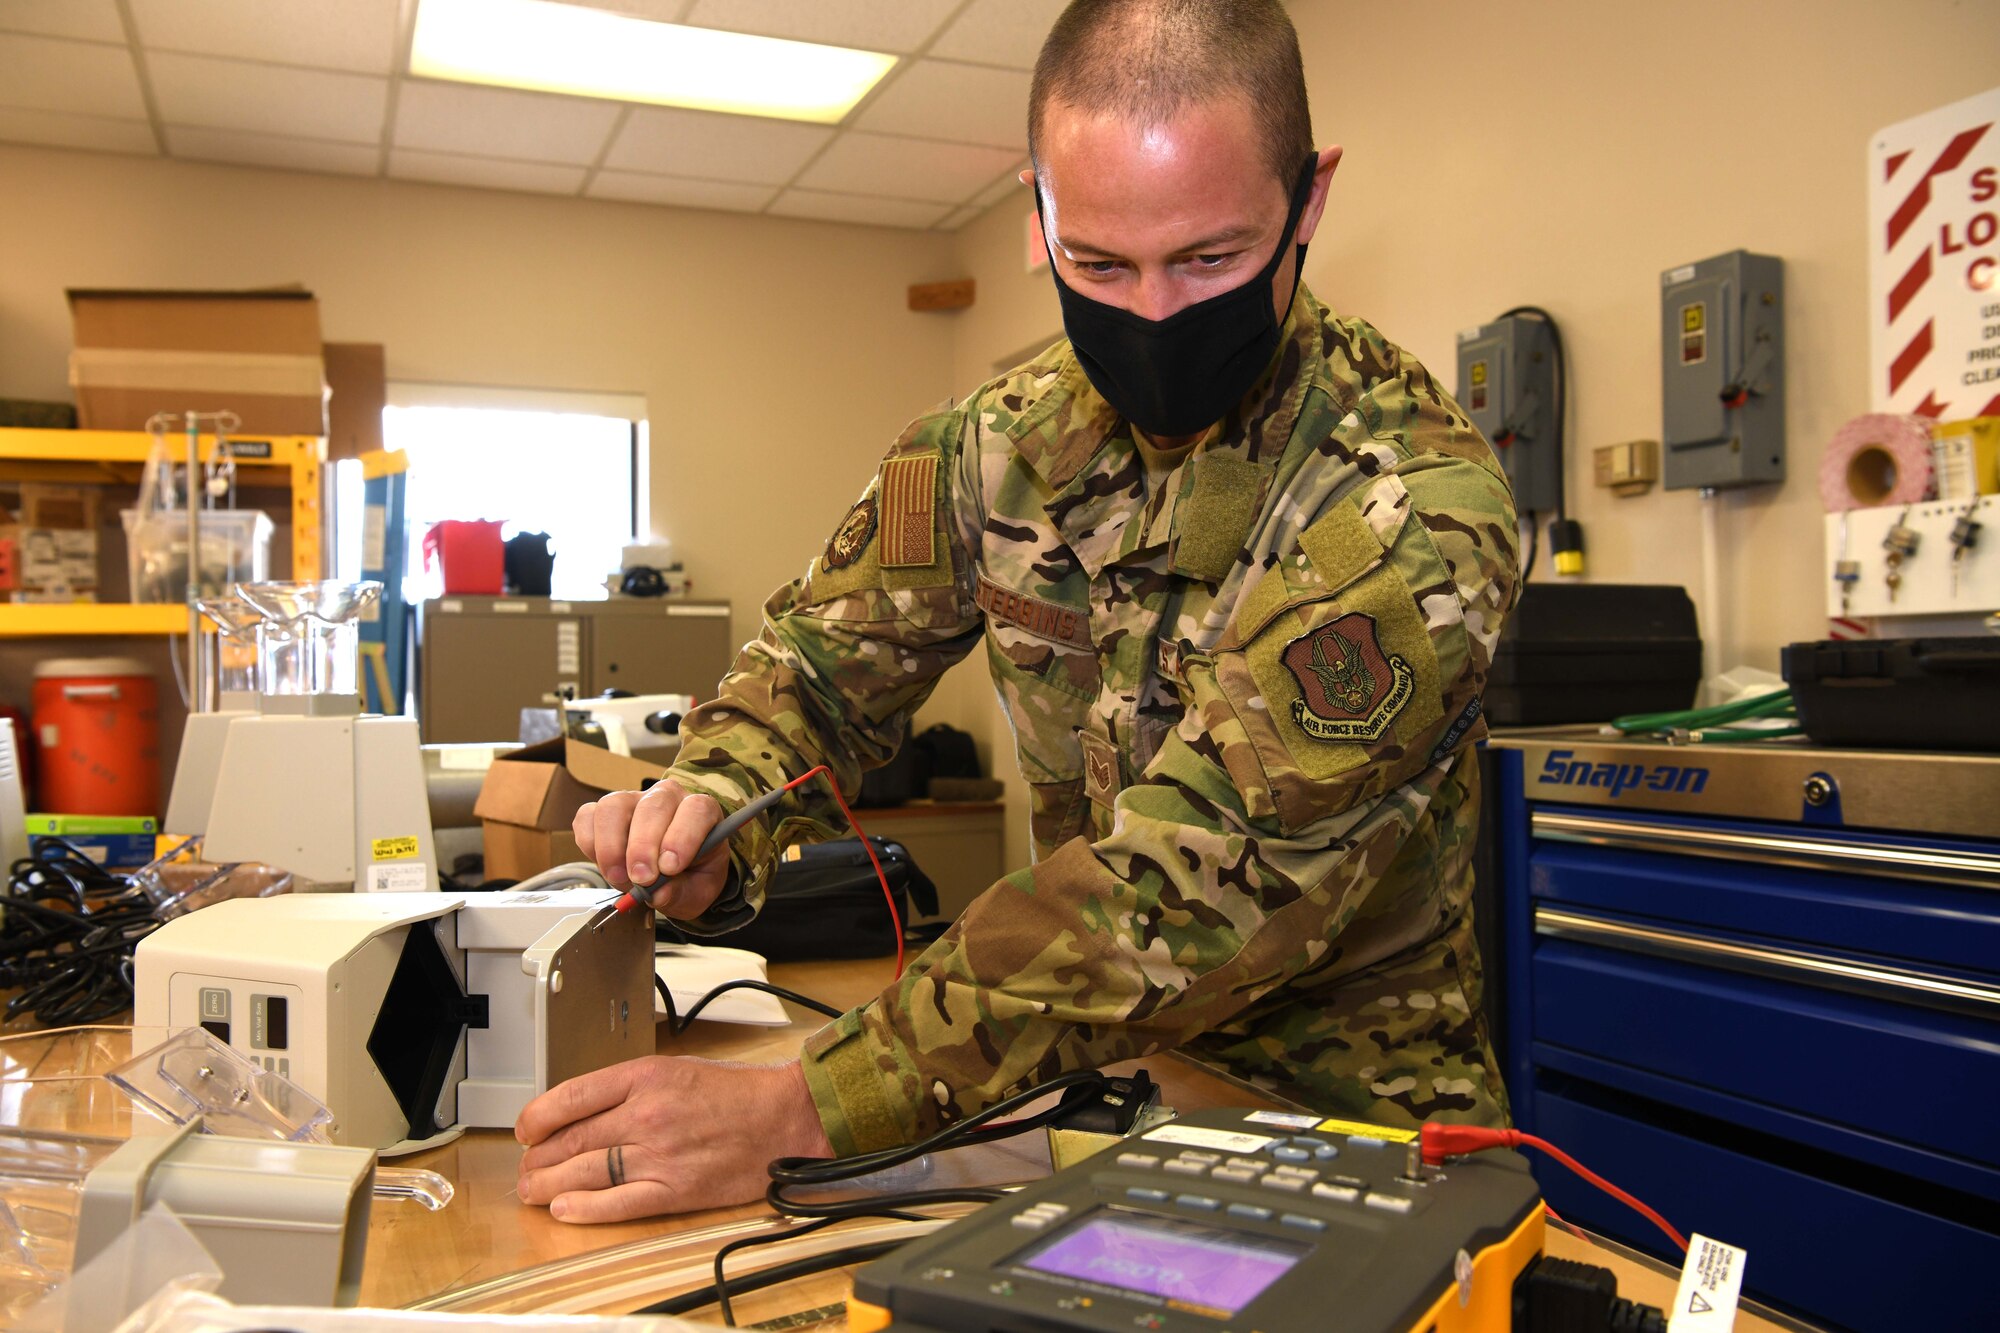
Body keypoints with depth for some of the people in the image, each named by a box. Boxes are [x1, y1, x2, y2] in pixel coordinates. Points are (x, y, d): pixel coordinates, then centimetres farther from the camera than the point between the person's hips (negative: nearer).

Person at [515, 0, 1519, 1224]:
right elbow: (825, 654, 5)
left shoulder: (1413, 511, -22)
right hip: (1102, 1078, 5)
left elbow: (1197, 879, -29)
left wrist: (798, 1114, -34)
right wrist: (711, 813, -18)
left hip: (1345, 1110, -4)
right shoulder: (1006, 443, -3)